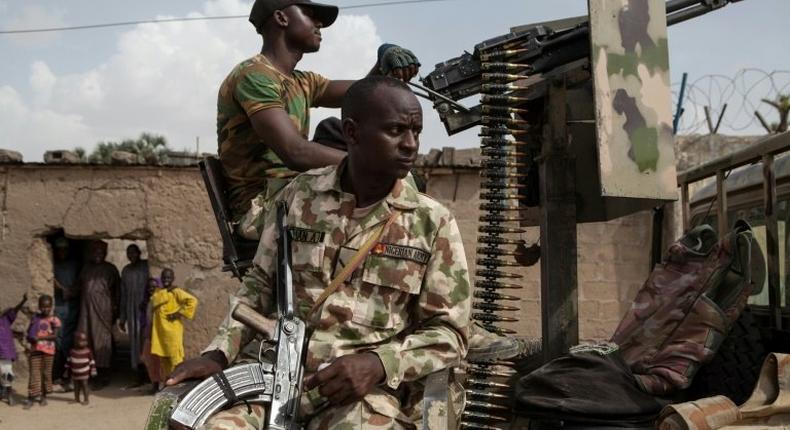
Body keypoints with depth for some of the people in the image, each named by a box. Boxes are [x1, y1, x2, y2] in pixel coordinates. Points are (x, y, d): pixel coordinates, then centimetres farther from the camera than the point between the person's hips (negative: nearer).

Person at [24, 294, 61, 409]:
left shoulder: (54, 320, -1)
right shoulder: (34, 318, 8)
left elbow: (55, 336, -11)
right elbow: (29, 333, 12)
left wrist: (40, 337, -20)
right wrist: (31, 338, -11)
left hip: (48, 350, -1)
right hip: (35, 349, 1)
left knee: (46, 373, 6)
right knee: (34, 373, -4)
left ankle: (43, 396, 18)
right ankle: (31, 397, -6)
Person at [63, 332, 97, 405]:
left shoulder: (87, 351, -6)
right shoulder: (72, 352, -2)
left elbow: (92, 361, 1)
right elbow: (68, 362, 6)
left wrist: (93, 370, -1)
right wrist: (67, 371, 8)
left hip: (84, 374, -2)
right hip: (75, 374, 2)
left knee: (84, 386, -1)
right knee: (76, 387, 11)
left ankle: (86, 399, 8)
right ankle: (77, 398, 25)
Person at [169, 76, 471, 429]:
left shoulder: (434, 223, 1)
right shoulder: (299, 195, 6)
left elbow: (449, 332, 1)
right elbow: (260, 286, 15)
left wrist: (378, 363, -15)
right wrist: (219, 353, 1)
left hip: (369, 386, -1)